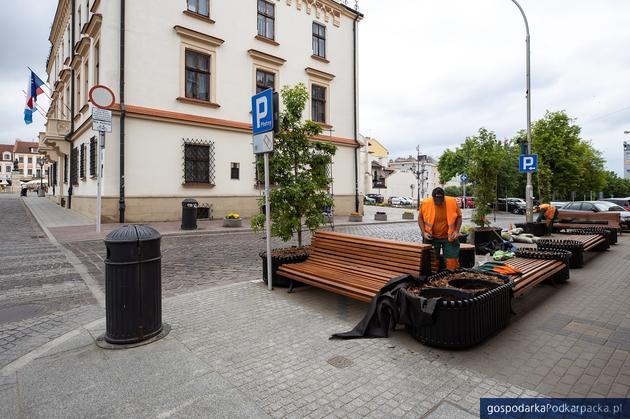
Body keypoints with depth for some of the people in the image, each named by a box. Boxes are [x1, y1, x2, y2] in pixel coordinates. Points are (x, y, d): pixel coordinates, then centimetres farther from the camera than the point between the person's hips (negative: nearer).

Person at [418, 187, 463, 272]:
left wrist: (456, 231, -8)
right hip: (432, 238, 0)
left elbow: (459, 217, 3)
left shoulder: (452, 202, -12)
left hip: (449, 237, 0)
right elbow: (420, 218, 2)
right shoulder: (425, 203, -13)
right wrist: (423, 232, -8)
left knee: (452, 262, 1)